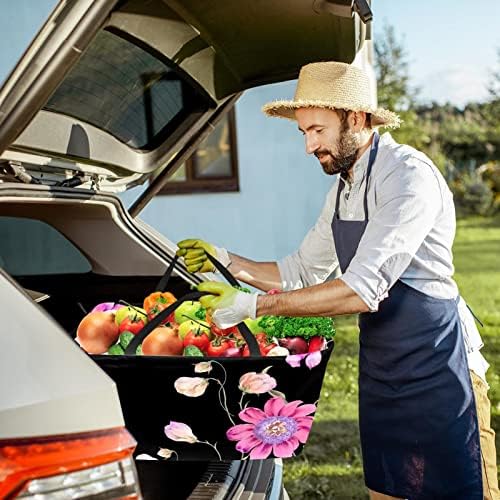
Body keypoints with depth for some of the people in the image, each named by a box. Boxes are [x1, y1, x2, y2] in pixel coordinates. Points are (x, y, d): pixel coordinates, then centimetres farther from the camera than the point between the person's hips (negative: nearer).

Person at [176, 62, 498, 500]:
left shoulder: (408, 174, -19)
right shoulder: (344, 188, 12)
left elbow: (363, 290, -27)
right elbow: (303, 273, 17)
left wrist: (253, 305, -24)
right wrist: (228, 262, 4)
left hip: (436, 368, -9)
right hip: (380, 372, 9)